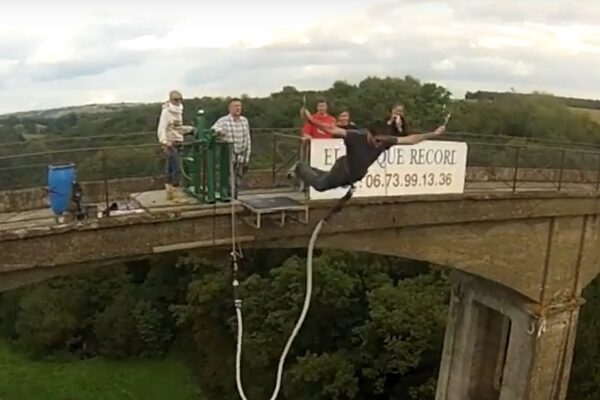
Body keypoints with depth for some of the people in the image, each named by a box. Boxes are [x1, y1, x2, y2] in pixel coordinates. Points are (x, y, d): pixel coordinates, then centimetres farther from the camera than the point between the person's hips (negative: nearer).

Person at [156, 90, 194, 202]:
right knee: (176, 168, -11)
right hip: (170, 144, -8)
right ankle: (176, 193, -7)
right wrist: (164, 143, -31)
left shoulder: (178, 111, 13)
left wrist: (191, 129, 14)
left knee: (170, 168, 12)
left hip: (177, 143, 8)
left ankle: (169, 192, 18)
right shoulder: (166, 112, -11)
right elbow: (161, 129, -19)